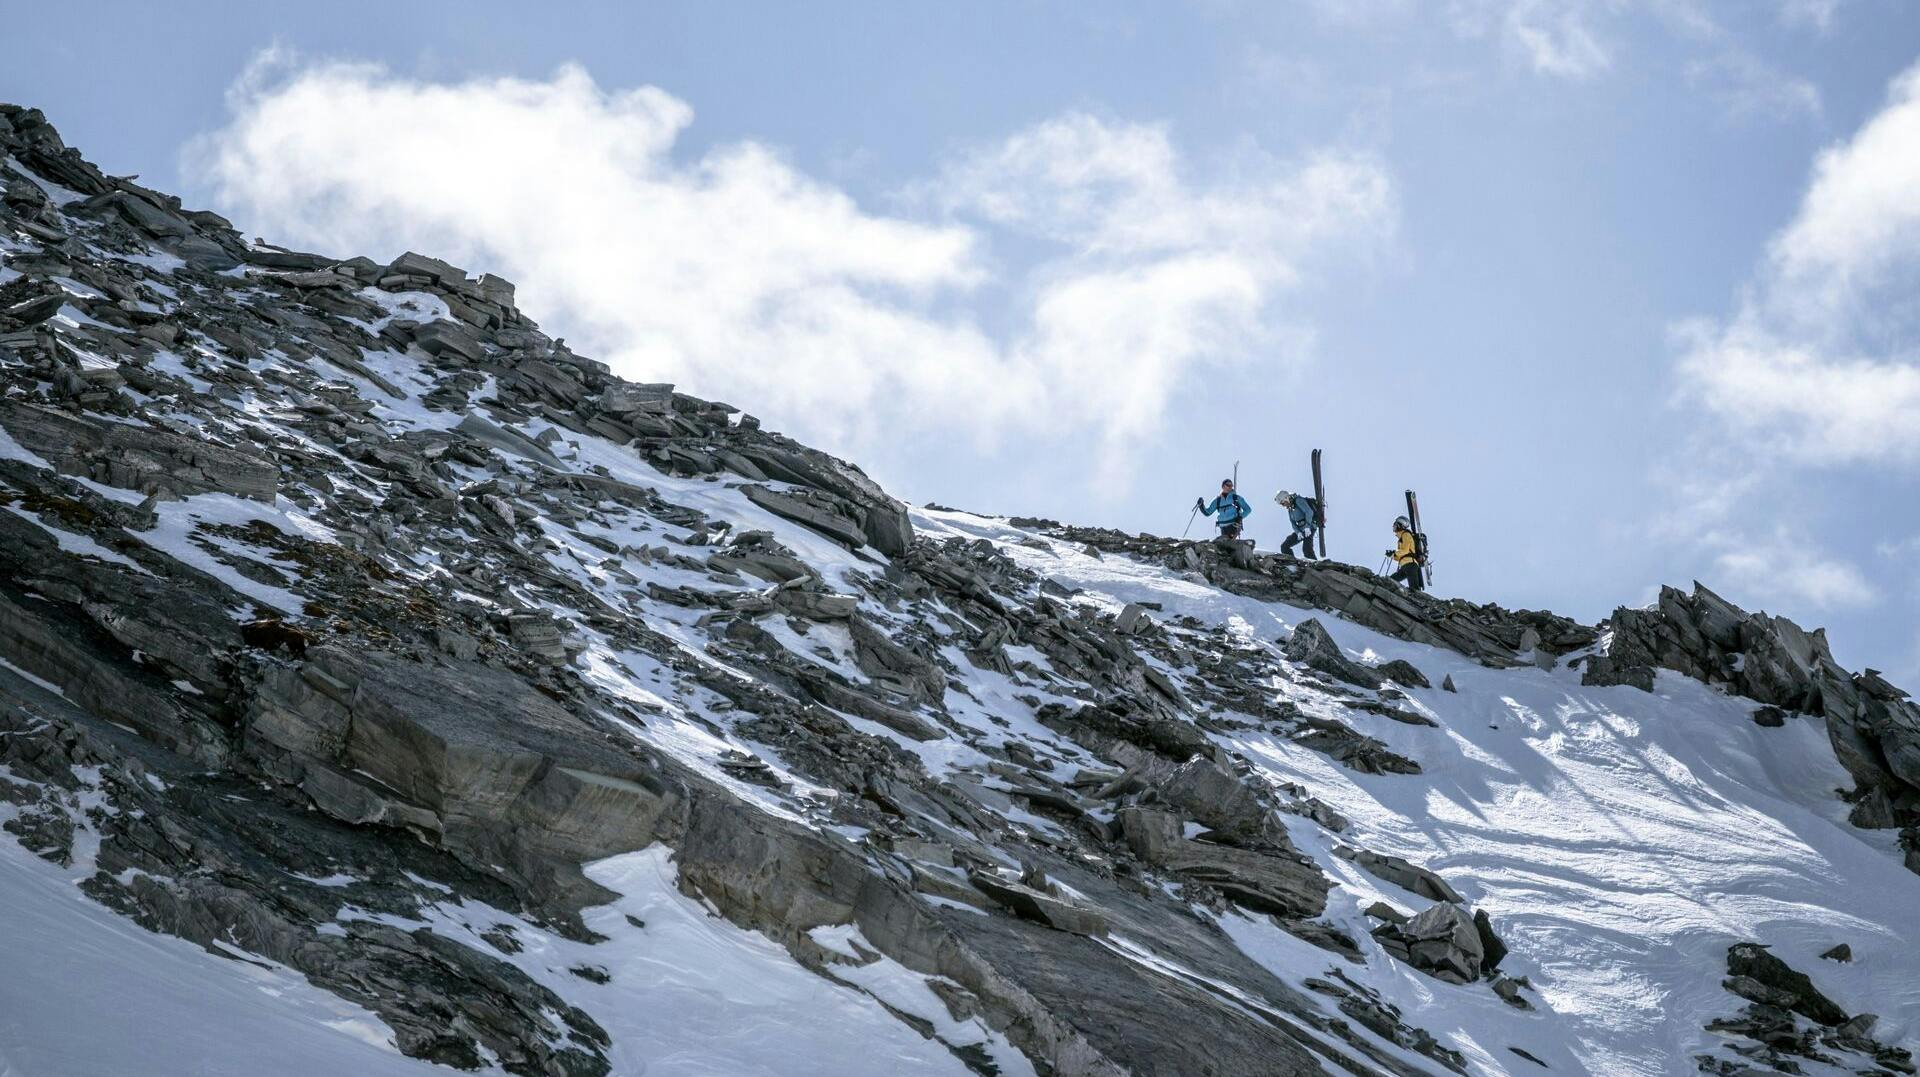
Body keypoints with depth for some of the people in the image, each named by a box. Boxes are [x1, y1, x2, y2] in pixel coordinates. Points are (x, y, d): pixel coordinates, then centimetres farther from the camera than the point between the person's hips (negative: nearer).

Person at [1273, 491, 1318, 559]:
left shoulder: (1298, 501, -9)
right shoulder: (1290, 509, 17)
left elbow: (1309, 512, -21)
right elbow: (1293, 523, 10)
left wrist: (1307, 526, -28)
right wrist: (1298, 532, -10)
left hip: (1309, 527, -9)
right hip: (1300, 530, 9)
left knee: (1306, 548, -28)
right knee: (1284, 546, 4)